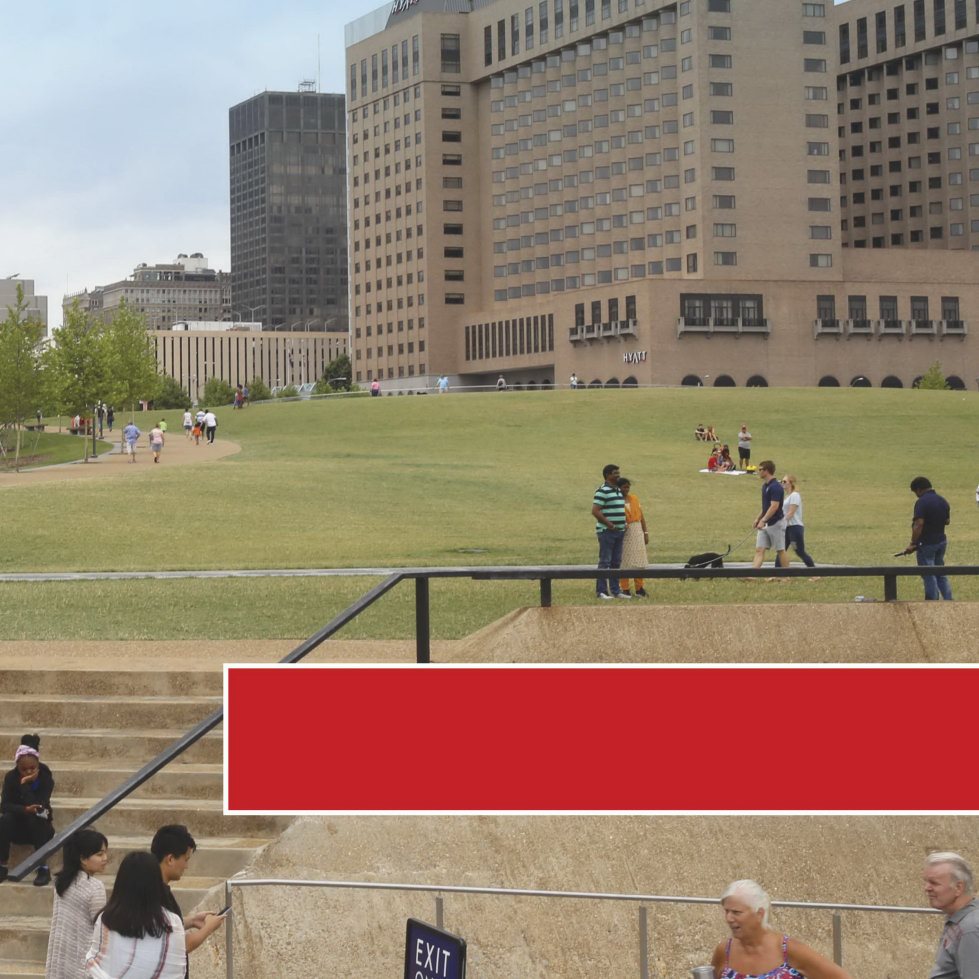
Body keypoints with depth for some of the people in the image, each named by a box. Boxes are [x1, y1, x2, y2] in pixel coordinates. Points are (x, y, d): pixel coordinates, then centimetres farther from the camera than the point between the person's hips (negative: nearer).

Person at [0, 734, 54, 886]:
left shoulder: (46, 779, -16)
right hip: (17, 829, 1)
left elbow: (38, 807, -27)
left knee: (34, 819, -35)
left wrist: (25, 785, -31)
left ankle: (43, 868, -31)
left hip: (40, 828, -1)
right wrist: (24, 810, -37)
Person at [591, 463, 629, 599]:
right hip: (606, 531, -9)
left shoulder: (618, 490, 16)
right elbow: (595, 511, -19)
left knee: (616, 562, 11)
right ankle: (601, 591, -3)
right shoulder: (602, 491, -12)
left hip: (619, 531, 9)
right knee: (605, 562, -6)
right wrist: (609, 524, -18)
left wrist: (623, 525, 11)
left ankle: (615, 590, 17)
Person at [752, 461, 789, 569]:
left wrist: (763, 520, -28)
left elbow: (774, 506, -25)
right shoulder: (765, 486, 11)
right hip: (765, 524, 9)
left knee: (780, 550, 1)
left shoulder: (775, 487, -18)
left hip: (776, 523, -9)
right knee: (759, 549, -1)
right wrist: (758, 518, 19)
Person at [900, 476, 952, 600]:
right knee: (941, 574, 17)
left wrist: (912, 544, -20)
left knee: (929, 576, 0)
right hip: (941, 541, 8)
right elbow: (947, 521, 15)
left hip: (926, 543, -8)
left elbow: (918, 525, -25)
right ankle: (948, 599, 13)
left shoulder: (922, 502, -19)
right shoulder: (943, 501, 6)